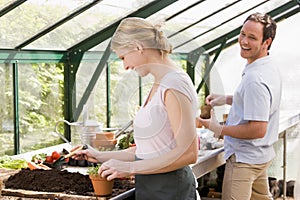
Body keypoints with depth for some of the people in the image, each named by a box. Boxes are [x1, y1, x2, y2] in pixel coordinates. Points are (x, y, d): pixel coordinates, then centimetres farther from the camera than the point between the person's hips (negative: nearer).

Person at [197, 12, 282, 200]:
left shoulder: (255, 79, -28)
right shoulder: (269, 66, 4)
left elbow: (258, 130, -29)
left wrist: (219, 129, -20)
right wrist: (227, 99, 10)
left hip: (244, 159, -10)